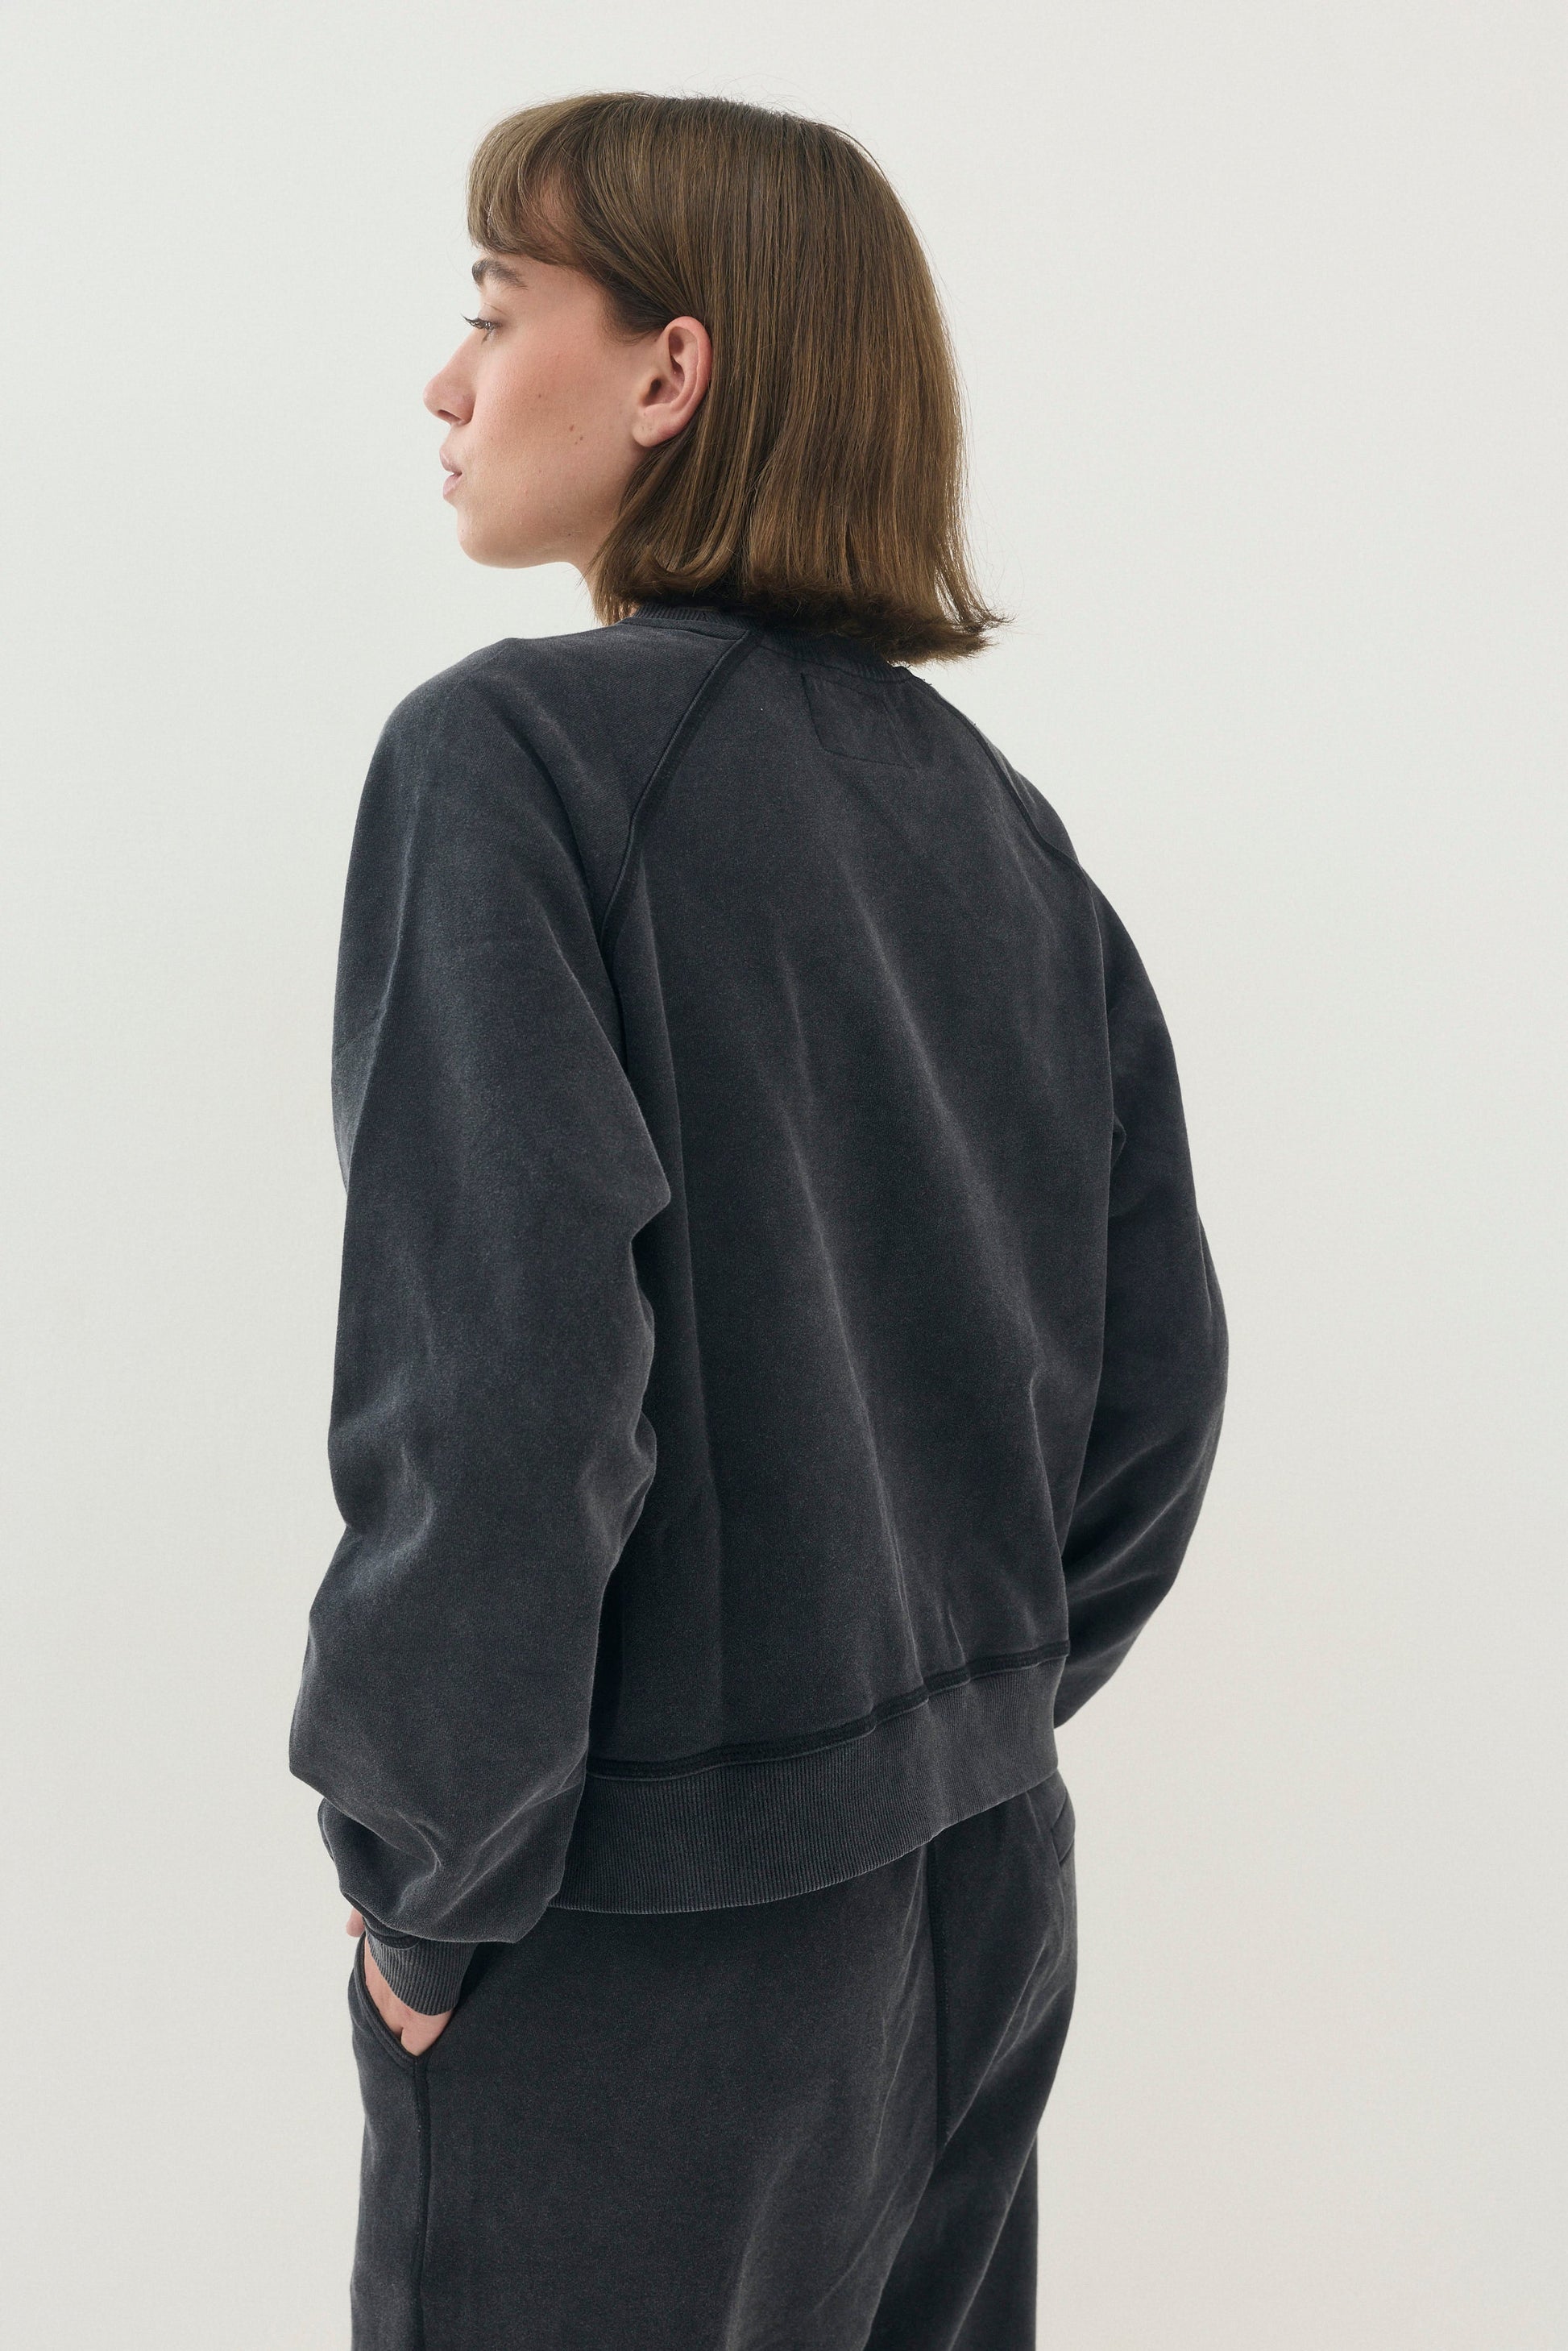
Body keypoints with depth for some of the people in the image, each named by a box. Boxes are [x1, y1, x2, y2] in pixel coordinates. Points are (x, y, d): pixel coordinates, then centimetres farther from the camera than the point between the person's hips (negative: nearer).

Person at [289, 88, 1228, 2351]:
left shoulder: (516, 747, -15)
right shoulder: (994, 807, 4)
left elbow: (498, 1377, -24)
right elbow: (1159, 1356, 7)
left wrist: (426, 1873, -12)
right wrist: (978, 1697, 15)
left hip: (649, 1932, -6)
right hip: (983, 1890, 7)